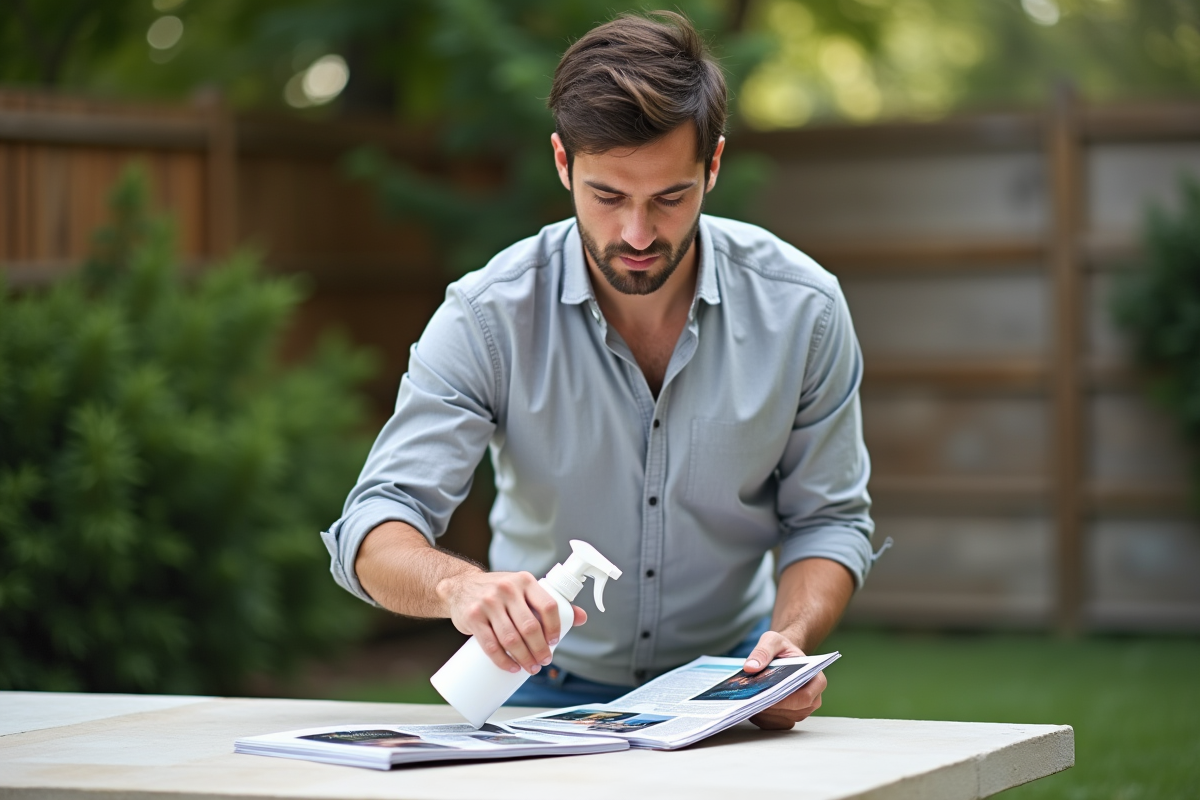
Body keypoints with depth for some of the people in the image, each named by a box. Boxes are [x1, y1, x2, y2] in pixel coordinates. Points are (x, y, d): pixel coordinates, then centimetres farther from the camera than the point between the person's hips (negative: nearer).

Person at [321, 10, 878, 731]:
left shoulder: (802, 308, -10)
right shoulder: (489, 316, -14)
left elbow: (829, 519, 2)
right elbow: (376, 529, -16)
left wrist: (792, 639, -19)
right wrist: (461, 586, -39)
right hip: (546, 685, 0)